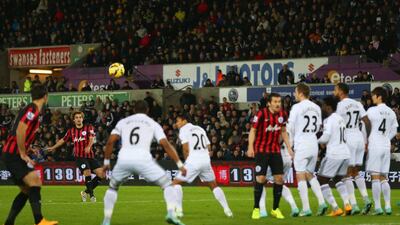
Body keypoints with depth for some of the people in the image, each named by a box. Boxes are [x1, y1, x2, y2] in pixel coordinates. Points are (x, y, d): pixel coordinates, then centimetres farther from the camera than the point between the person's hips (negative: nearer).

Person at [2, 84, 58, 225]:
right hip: (13, 155, -10)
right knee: (35, 181, -19)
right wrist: (23, 154, -17)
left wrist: (24, 154, 18)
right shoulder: (32, 110, -13)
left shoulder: (32, 110, 17)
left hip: (12, 155, 10)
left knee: (27, 190, 11)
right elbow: (19, 131, -23)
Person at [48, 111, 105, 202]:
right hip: (79, 156, -1)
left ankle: (86, 192, 8)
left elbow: (91, 138, -12)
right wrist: (53, 148, 32)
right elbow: (63, 140, 26)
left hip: (90, 156, 1)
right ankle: (91, 195, -12)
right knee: (87, 172, -25)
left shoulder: (89, 127, 5)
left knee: (101, 174, -9)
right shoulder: (71, 131, 10)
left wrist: (88, 147, -32)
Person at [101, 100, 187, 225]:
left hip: (124, 159, 2)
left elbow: (110, 141, 11)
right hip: (142, 159, -2)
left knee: (112, 187, 28)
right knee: (168, 184, 10)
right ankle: (171, 213, -13)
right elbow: (166, 145, 8)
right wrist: (180, 164, 9)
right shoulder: (153, 124, 20)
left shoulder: (123, 122, 23)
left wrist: (106, 161, 22)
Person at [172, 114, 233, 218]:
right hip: (206, 160, 6)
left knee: (176, 182, 4)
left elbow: (186, 148, -8)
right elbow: (209, 147, 18)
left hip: (193, 161, -6)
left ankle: (178, 210, -8)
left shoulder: (184, 129, 2)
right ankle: (227, 210, 15)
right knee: (214, 185, 21)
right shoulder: (200, 128, 22)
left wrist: (186, 161, 5)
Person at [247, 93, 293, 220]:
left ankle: (275, 209, 10)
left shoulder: (283, 114, 2)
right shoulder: (261, 114, -13)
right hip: (261, 150, -5)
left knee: (279, 178, -1)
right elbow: (253, 130, -9)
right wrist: (250, 147, -19)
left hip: (276, 150, 5)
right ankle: (256, 209, 1)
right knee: (260, 178, -9)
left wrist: (289, 147, 10)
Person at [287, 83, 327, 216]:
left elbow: (290, 127, -8)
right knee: (310, 175, 18)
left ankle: (306, 209, -5)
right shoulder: (316, 108, 7)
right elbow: (318, 126, 14)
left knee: (301, 176, -1)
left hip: (301, 145, -6)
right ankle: (321, 203, 5)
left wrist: (292, 140, 10)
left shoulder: (297, 107, -11)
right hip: (313, 144, 6)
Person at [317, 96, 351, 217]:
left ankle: (335, 209, -4)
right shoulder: (340, 118, 16)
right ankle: (347, 204, 8)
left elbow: (326, 137, -17)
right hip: (345, 154, 8)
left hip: (334, 155, -8)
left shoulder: (329, 120, -11)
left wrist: (318, 141, 1)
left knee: (322, 180, 4)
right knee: (338, 179, 26)